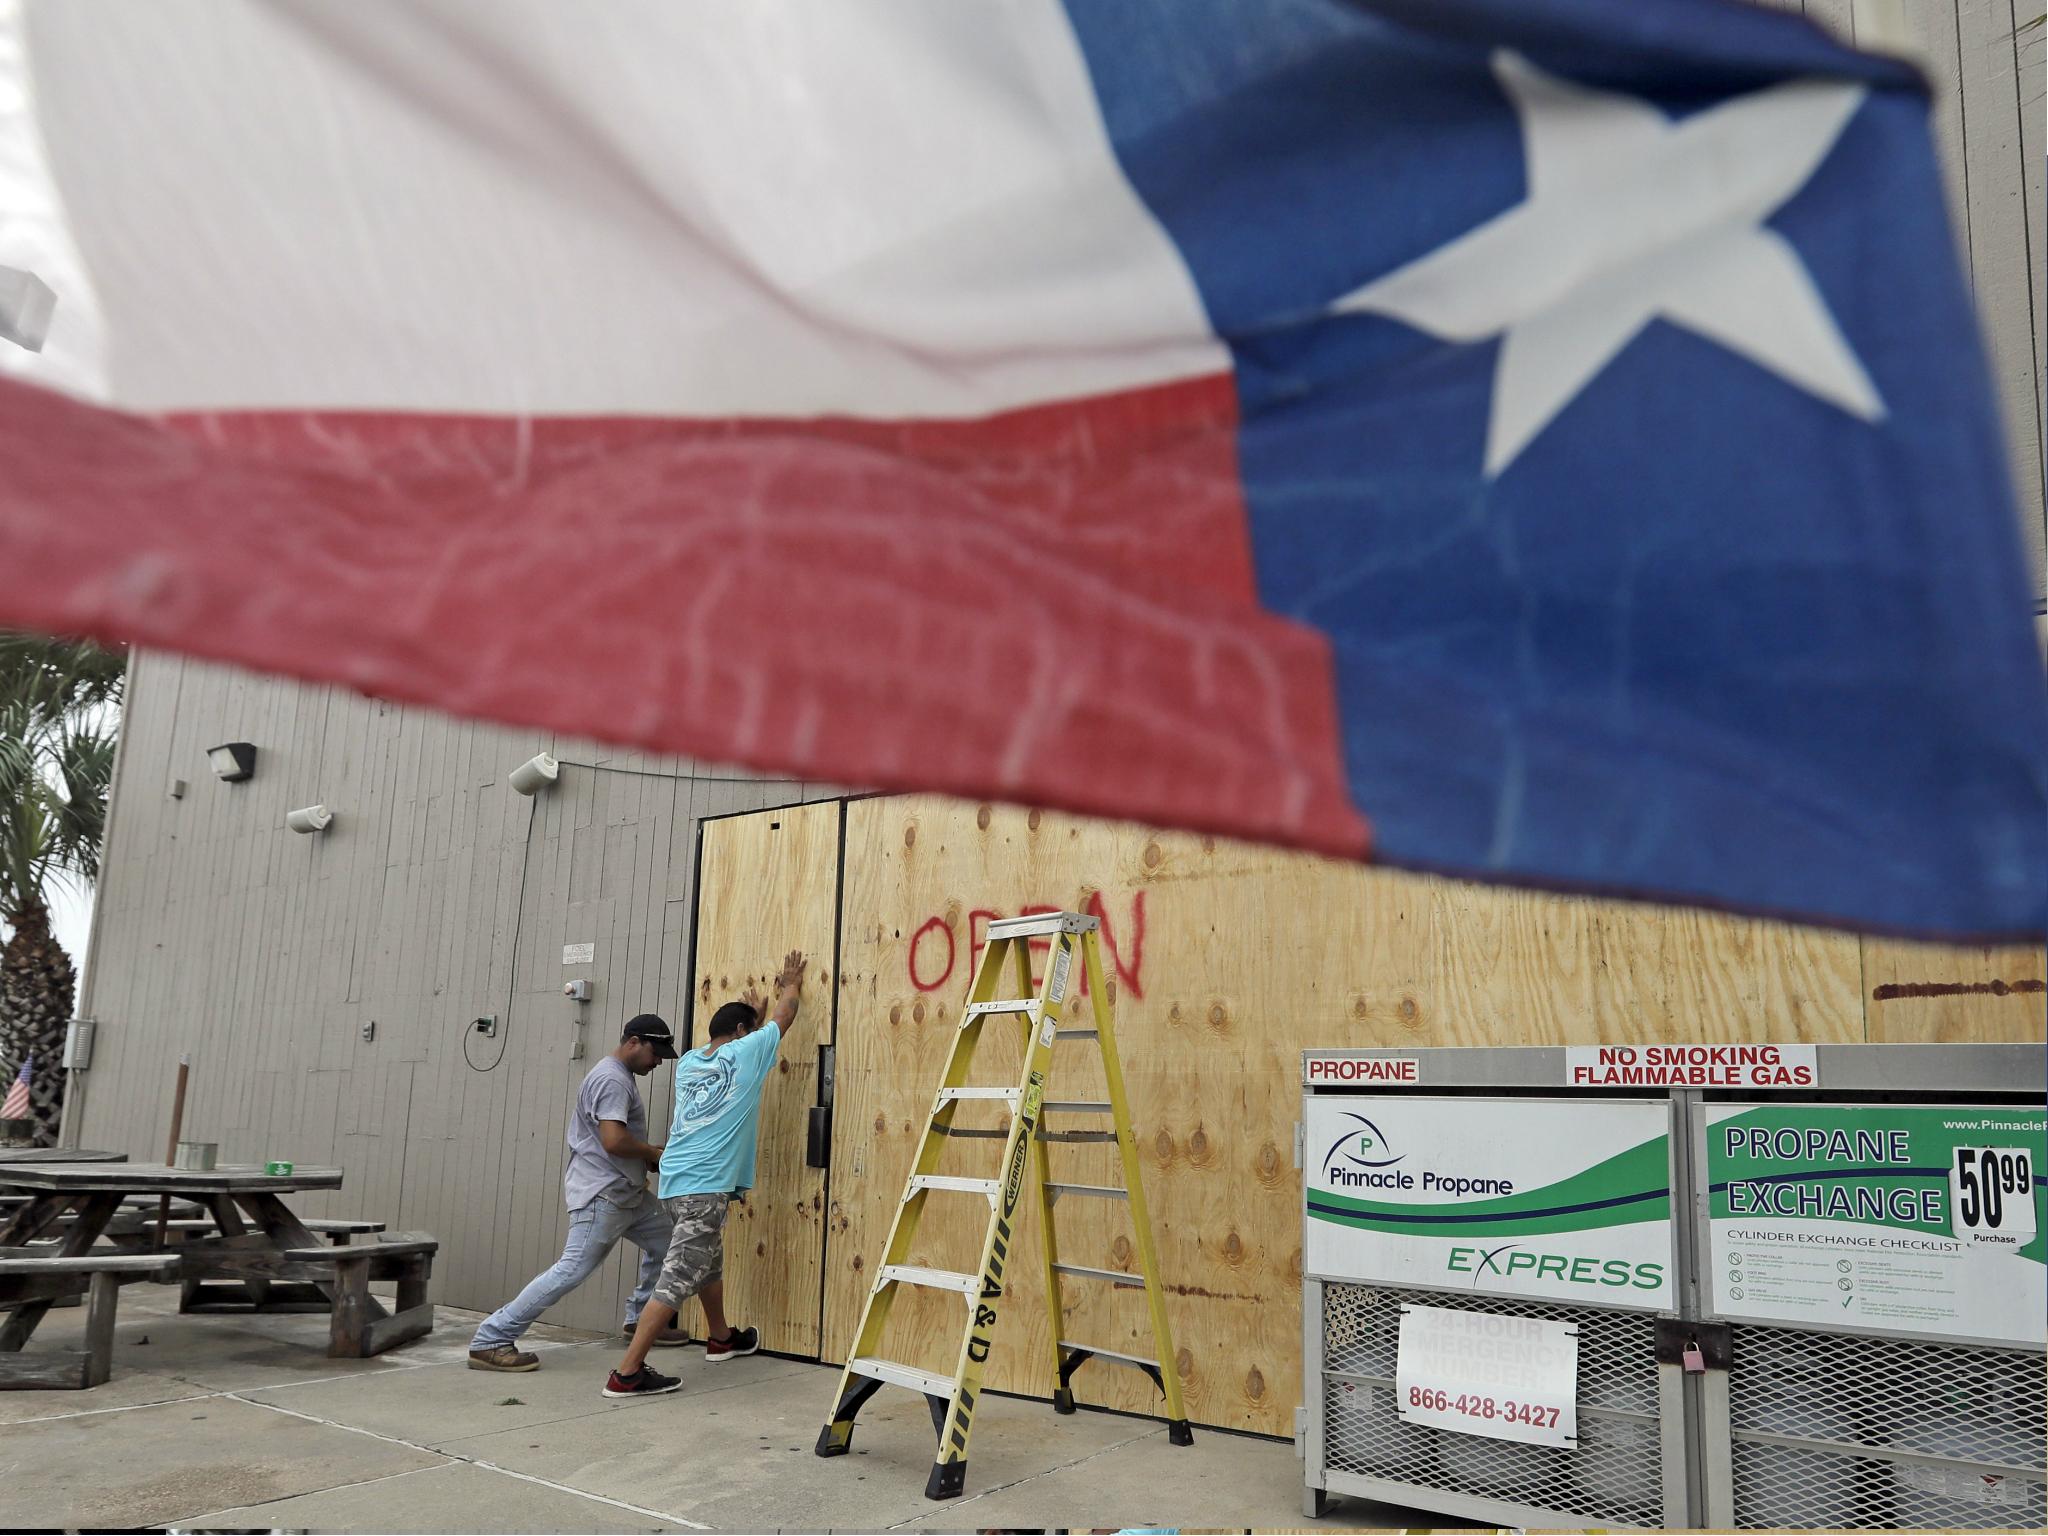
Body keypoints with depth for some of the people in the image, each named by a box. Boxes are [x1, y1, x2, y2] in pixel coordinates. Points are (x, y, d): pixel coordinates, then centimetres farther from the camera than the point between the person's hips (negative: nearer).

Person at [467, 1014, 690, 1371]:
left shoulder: (621, 1077, 16)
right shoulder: (612, 1079, -18)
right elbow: (613, 1140, -27)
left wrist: (649, 1156, 9)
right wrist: (654, 1153, -11)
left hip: (628, 1193, 11)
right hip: (601, 1195, -11)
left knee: (667, 1242, 15)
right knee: (572, 1271, -14)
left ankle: (641, 1320, 26)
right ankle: (490, 1341, -10)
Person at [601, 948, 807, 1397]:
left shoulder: (689, 1061, 15)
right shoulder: (744, 1053, -1)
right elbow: (784, 1017, 15)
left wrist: (751, 1014, 50)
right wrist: (791, 985, 34)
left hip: (677, 1181, 8)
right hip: (705, 1187, -8)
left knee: (708, 1260, 26)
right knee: (678, 1280, -9)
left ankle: (720, 1338, 44)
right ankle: (627, 1374, -11)